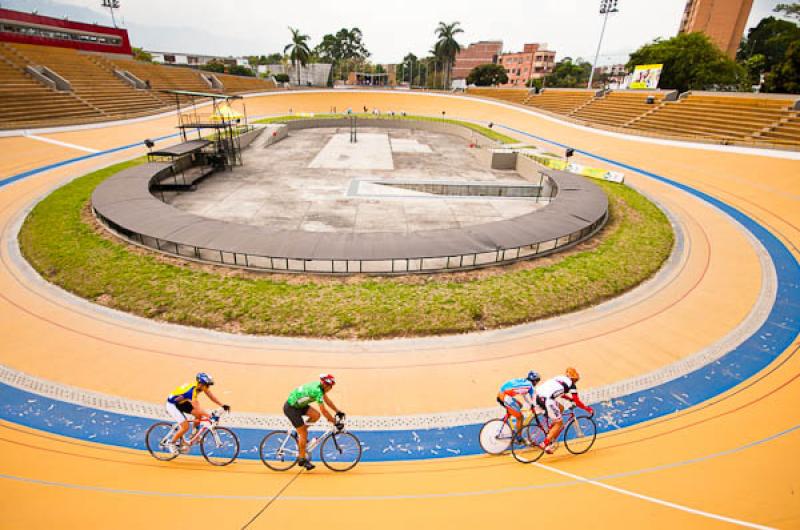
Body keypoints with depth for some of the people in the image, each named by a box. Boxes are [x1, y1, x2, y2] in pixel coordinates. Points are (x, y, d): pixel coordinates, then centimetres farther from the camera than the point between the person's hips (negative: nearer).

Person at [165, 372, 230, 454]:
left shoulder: (202, 386, -14)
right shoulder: (192, 390, -37)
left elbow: (211, 396, -8)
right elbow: (197, 409, -40)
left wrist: (222, 405, -18)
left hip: (181, 402, 8)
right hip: (172, 405, -8)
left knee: (198, 414, -10)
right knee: (185, 427, -16)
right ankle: (171, 443, 6)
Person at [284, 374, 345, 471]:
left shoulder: (319, 386, -2)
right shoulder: (317, 391, -29)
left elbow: (327, 400, 10)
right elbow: (324, 411, -27)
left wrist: (338, 411, 9)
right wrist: (335, 422, -20)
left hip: (298, 405, 8)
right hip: (291, 408, -8)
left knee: (316, 415, -4)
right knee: (304, 434, -5)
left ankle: (300, 434, 13)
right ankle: (302, 459, 8)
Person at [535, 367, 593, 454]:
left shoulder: (559, 378, 28)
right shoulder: (571, 384, 10)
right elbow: (577, 402, 8)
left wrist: (570, 397, 54)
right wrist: (588, 409, 21)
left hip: (538, 396, 7)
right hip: (547, 400, -7)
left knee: (561, 408, 29)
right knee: (559, 423, 9)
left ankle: (550, 432, 27)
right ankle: (545, 444, 3)